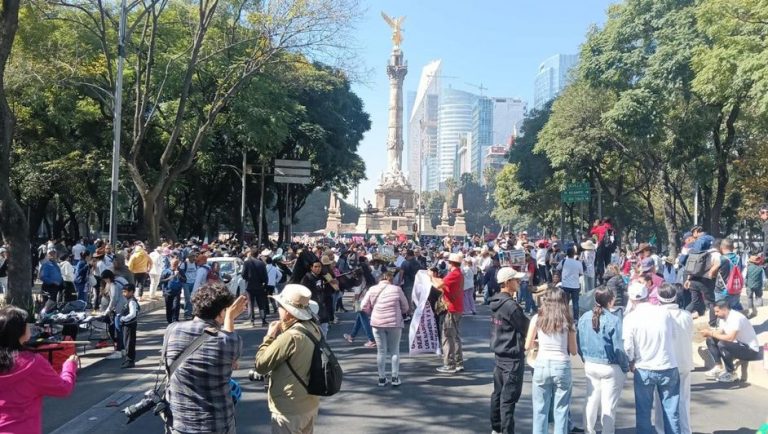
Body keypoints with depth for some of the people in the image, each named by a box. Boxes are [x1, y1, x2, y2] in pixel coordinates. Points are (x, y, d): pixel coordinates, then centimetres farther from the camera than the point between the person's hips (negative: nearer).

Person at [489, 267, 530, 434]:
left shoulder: (496, 302, 7)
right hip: (513, 356, -9)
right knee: (509, 397, -4)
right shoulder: (510, 305, -21)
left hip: (499, 353, 9)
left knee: (498, 393, 17)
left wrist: (525, 339, 11)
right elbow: (526, 327, -13)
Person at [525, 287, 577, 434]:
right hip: (562, 367, 0)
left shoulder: (537, 318, 1)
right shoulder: (567, 321, 0)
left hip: (542, 365, 0)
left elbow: (528, 345, 3)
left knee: (540, 410, 9)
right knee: (561, 411, 9)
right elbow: (573, 351, 3)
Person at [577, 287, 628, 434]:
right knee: (608, 404, 7)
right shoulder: (614, 320, -20)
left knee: (591, 400, 17)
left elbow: (579, 344, 3)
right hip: (611, 367, -5)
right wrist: (625, 367, -2)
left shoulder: (584, 317, -5)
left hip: (590, 366, 5)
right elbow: (618, 348, -16)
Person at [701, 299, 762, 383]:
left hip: (751, 350, -9)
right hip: (738, 345, 9)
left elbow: (730, 338, -34)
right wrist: (709, 333, -17)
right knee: (710, 340, 0)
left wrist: (711, 333, -26)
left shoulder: (736, 318, -25)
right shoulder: (723, 318, 3)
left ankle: (731, 374, -15)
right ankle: (718, 367, -5)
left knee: (722, 344, -31)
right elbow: (719, 333, 3)